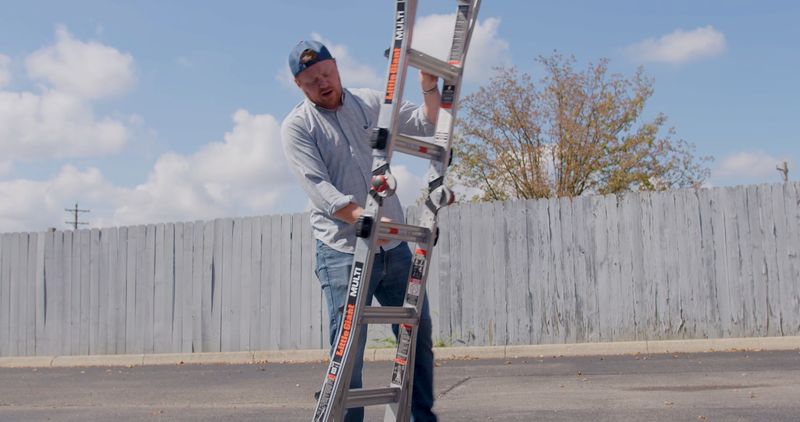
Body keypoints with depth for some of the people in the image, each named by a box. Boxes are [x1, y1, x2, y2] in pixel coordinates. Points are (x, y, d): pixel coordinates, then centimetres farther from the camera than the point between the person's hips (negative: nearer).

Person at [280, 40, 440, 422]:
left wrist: (429, 87, -4)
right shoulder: (297, 126, -3)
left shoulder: (369, 103, 11)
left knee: (418, 334, 13)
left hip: (393, 247, 5)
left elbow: (427, 123, 15)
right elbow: (319, 186, -16)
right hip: (343, 253, -5)